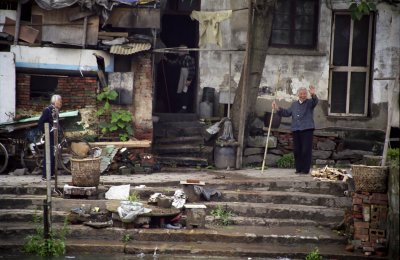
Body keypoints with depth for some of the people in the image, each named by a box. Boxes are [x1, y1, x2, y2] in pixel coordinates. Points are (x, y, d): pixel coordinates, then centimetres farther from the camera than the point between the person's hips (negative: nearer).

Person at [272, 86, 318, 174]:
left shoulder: (309, 102, 3)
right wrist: (277, 108, 12)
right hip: (296, 130, 5)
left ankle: (305, 169, -3)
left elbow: (315, 101, -18)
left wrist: (313, 95, -40)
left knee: (306, 150, -7)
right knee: (297, 150, 5)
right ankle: (299, 169, 12)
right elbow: (287, 113, 23)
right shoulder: (294, 104, 20)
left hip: (307, 129, -5)